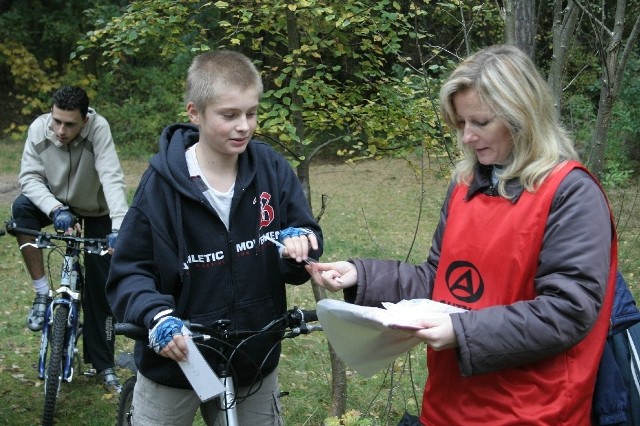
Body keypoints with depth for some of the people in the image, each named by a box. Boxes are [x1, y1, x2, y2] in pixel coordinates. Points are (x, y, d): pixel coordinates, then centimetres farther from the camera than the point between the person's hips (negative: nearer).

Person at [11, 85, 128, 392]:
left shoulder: (98, 128, -31)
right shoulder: (39, 128, -23)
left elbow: (112, 179, -39)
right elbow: (30, 177, -21)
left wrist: (119, 228, -51)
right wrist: (55, 210, -39)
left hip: (96, 211, -2)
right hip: (56, 203, 2)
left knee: (100, 287, -2)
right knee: (21, 208, -32)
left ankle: (103, 364, 14)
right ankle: (42, 293, -17)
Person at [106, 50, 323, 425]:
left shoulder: (273, 169, -8)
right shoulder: (163, 182, -15)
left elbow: (306, 236, -1)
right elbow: (129, 271, -10)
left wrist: (300, 243, -23)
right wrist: (158, 317, -28)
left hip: (256, 365, 3)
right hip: (175, 362, -2)